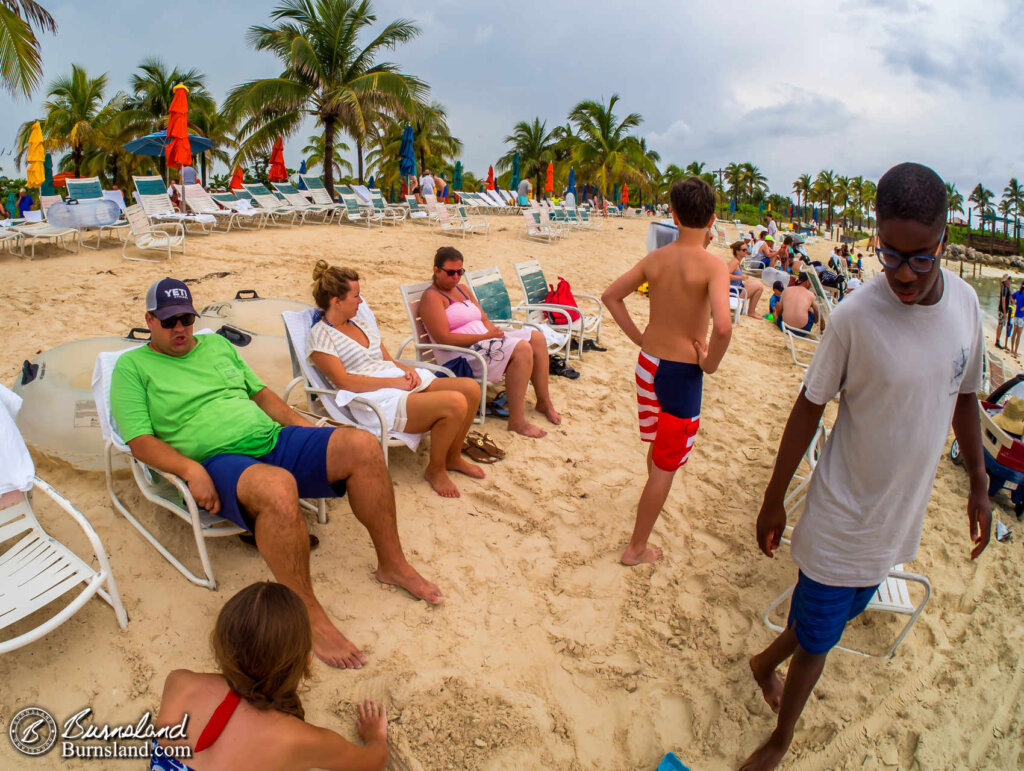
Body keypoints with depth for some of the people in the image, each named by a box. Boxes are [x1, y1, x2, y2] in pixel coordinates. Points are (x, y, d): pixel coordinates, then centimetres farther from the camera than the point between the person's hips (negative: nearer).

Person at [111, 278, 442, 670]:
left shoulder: (217, 344, 23)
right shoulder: (132, 366, 7)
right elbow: (141, 441, -3)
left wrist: (301, 425, 10)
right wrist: (191, 470, -21)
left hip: (274, 440, 6)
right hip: (218, 461, -6)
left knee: (363, 446, -17)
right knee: (278, 488, -41)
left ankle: (393, 564, -4)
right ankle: (309, 617, -25)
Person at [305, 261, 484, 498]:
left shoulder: (361, 322, 20)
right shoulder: (320, 336, -5)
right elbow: (344, 382, -15)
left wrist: (407, 370, -1)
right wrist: (395, 382, -16)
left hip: (401, 381, 9)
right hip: (377, 400, -8)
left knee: (471, 388, -11)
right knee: (455, 403, -28)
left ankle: (453, 457, 9)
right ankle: (435, 470, -4)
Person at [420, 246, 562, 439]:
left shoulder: (461, 289, 21)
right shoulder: (432, 297, -8)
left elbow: (484, 319, 18)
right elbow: (444, 338, -19)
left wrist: (495, 332, -5)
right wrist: (484, 337, -21)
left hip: (483, 341, 10)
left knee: (536, 337, 2)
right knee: (521, 348, -28)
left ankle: (544, 402, 8)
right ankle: (516, 421, -28)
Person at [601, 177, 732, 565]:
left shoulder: (655, 258, -1)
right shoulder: (712, 265, -17)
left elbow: (611, 295, 7)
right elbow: (723, 325, -32)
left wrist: (638, 337, 11)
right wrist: (711, 364, -14)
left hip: (648, 362, 6)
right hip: (683, 372, -6)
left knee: (659, 443, 30)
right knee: (666, 466, 7)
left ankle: (653, 499, 56)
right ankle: (637, 548, 17)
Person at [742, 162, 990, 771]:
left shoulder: (966, 302, -6)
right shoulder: (856, 315, -21)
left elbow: (964, 397, 9)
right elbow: (810, 407, -12)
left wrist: (980, 484, 13)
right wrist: (774, 500, -6)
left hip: (902, 515, 5)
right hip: (844, 519, -5)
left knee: (841, 614, 23)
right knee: (817, 640, 10)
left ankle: (767, 662, 52)